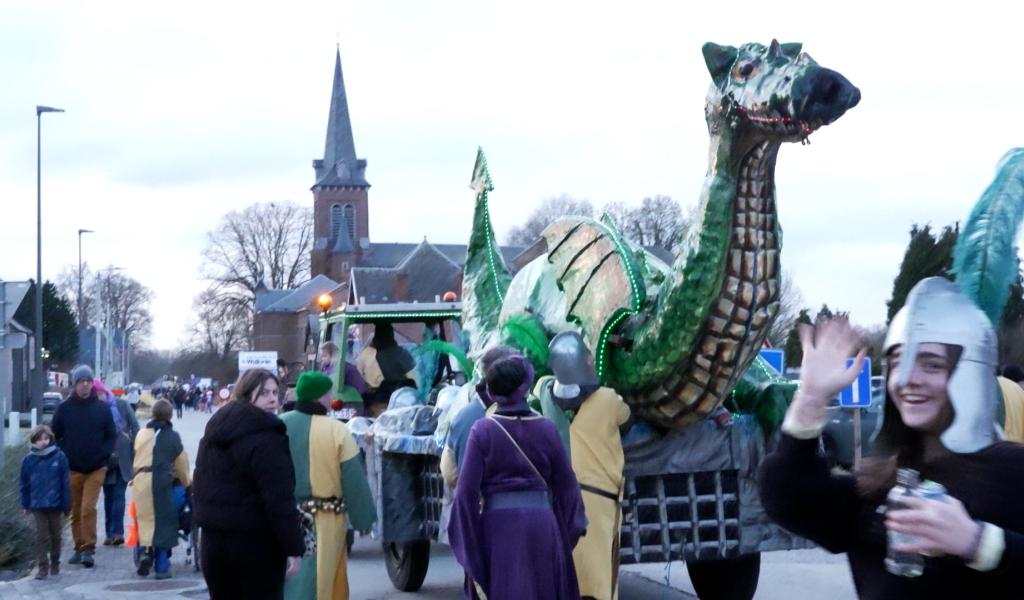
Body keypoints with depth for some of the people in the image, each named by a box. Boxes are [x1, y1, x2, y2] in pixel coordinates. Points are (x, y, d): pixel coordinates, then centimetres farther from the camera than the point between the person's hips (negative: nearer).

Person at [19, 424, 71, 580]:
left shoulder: (59, 457, -8)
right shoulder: (28, 460, -4)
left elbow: (66, 482, -5)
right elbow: (24, 484, 5)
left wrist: (66, 504, -5)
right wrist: (26, 504, 5)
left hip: (55, 504, 0)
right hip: (37, 505, 0)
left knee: (55, 535, 14)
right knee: (41, 536, 0)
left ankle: (55, 563, 30)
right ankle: (42, 566, 3)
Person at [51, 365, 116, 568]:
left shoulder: (102, 408, 1)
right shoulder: (64, 408, 1)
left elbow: (111, 435, 7)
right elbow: (54, 436, 8)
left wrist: (103, 455, -6)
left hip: (96, 469, -2)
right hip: (72, 469, 2)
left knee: (88, 508, -13)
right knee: (75, 511, 8)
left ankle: (89, 549, -9)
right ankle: (79, 548, 19)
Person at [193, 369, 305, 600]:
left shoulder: (213, 433, 12)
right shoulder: (266, 438, -16)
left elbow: (199, 485, 20)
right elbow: (280, 499, -21)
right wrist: (294, 548, -19)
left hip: (213, 540, 8)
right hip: (256, 543, -8)